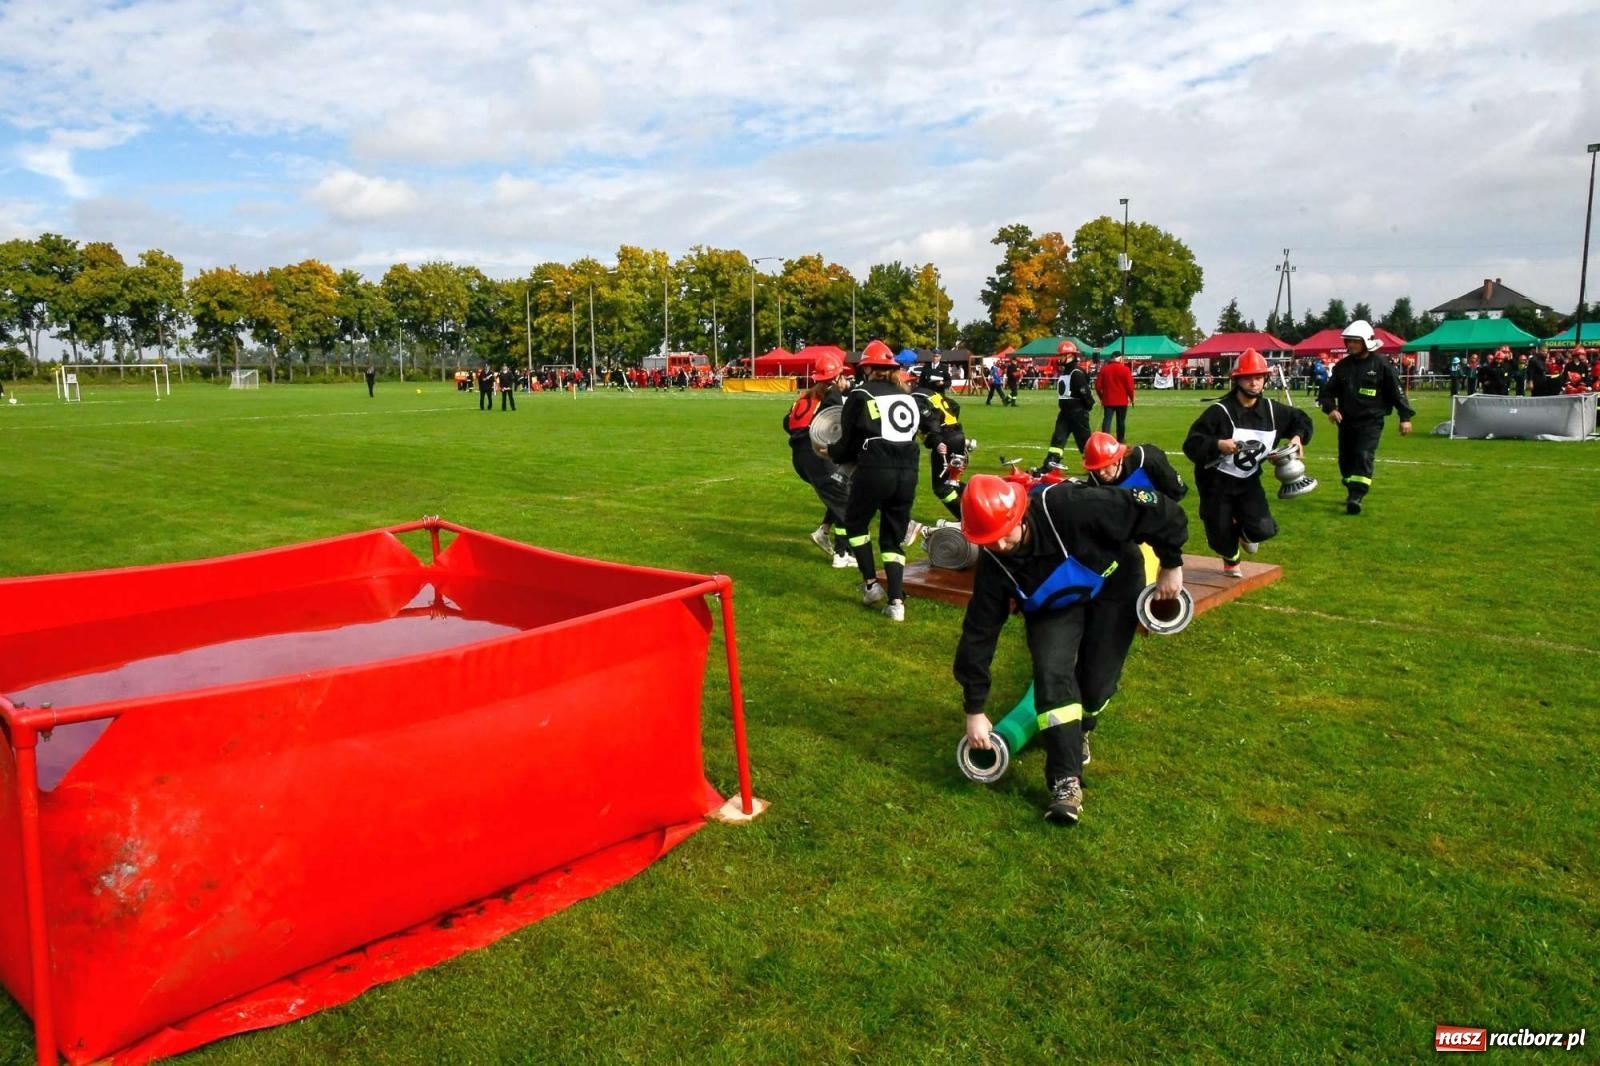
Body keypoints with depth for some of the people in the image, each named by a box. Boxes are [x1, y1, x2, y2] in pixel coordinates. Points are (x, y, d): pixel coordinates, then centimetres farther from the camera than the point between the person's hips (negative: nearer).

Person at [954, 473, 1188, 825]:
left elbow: (1160, 511, -31)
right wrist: (975, 709, -15)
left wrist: (1171, 566, -19)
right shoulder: (993, 562, -25)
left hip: (1113, 582, -2)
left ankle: (1076, 732, 29)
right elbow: (979, 633, -18)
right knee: (1051, 673, -19)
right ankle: (1066, 780, -13)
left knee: (1096, 681, -5)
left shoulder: (1072, 507, -40)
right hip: (1053, 605, 2)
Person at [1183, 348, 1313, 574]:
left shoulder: (1272, 410, -3)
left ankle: (1244, 532, 26)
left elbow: (1300, 419, 17)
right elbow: (1191, 444, -24)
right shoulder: (1219, 412, -19)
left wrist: (1298, 437, -3)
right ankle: (1231, 559, 41)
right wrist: (1217, 444, -40)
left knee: (1264, 530, -14)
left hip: (1248, 480, 3)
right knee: (1221, 533, 3)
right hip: (1217, 481, -3)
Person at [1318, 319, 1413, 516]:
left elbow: (1397, 391, -3)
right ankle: (1353, 492, 31)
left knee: (1363, 456, -18)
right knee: (1346, 460, 12)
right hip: (1346, 422, 5)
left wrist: (1405, 417, -4)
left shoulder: (1381, 366, -6)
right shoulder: (1342, 366, 5)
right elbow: (1329, 390, 9)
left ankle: (1356, 497, -23)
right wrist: (1330, 408, -11)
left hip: (1371, 422, -5)